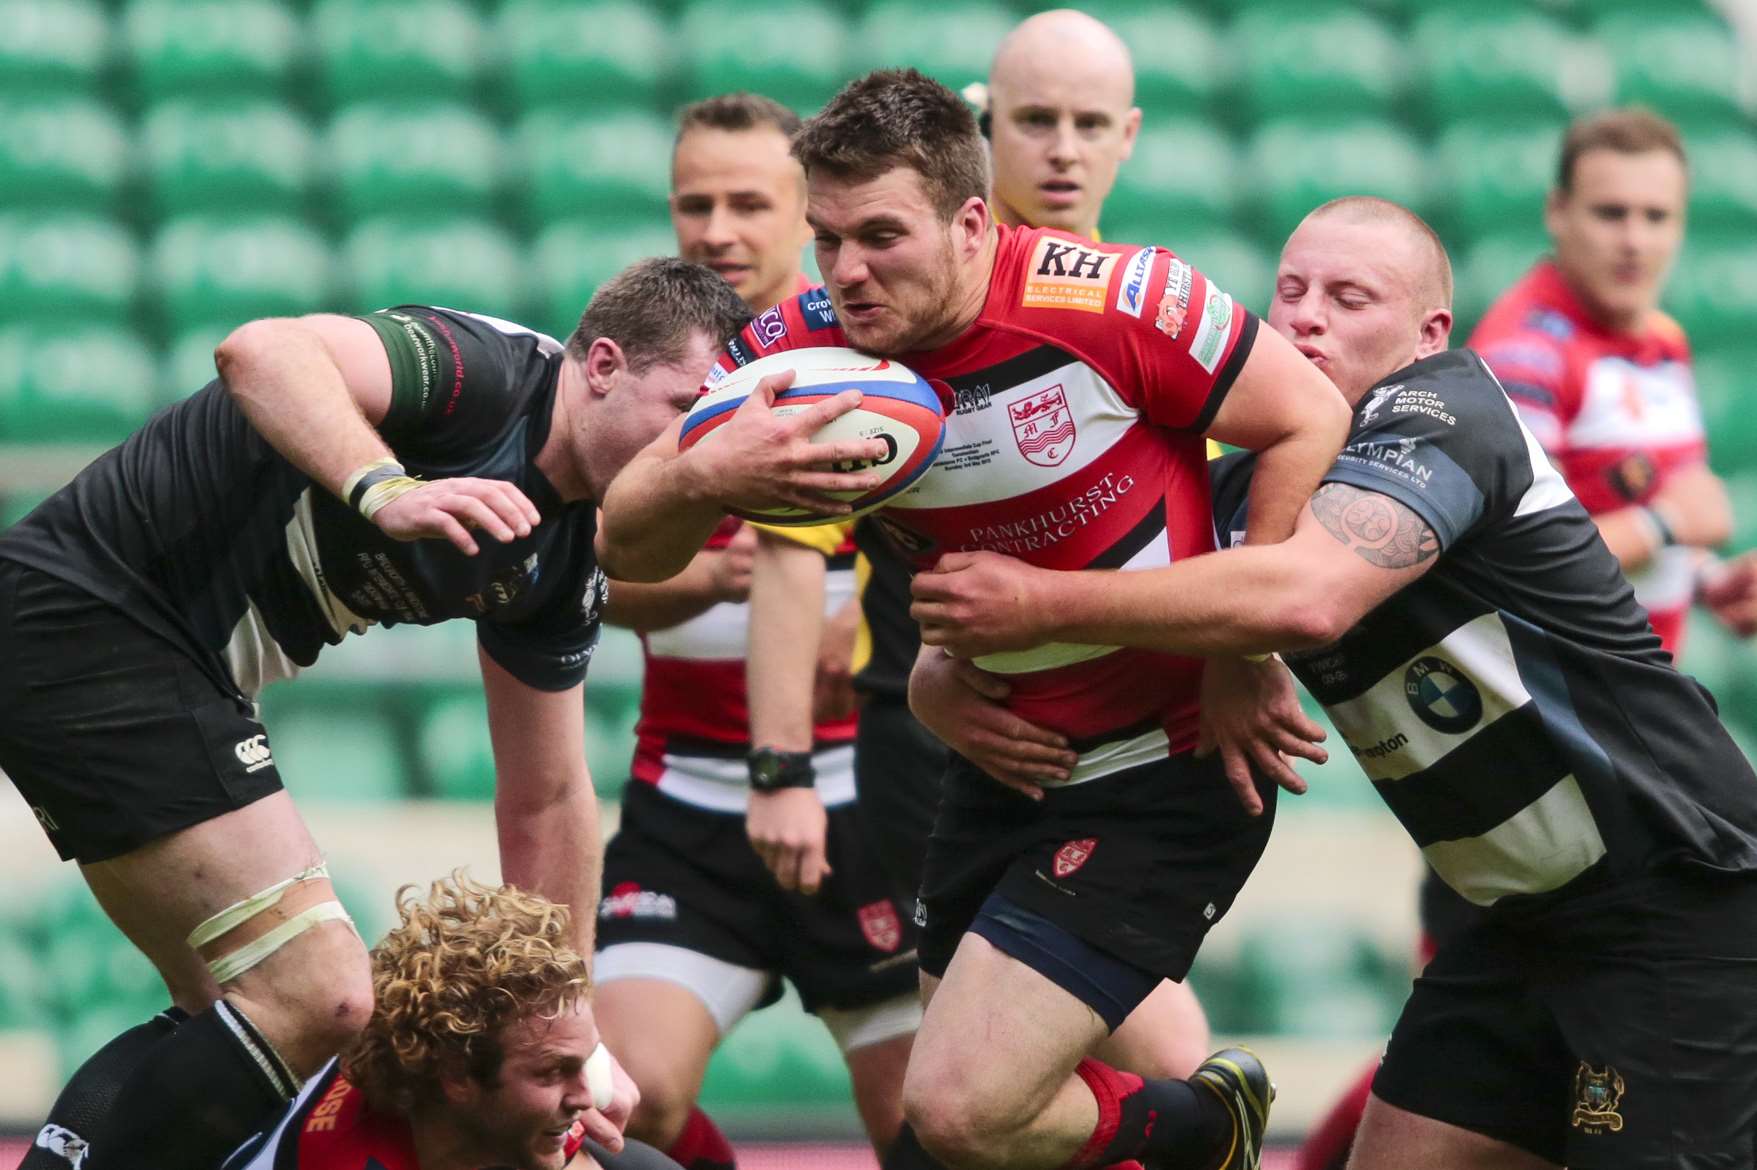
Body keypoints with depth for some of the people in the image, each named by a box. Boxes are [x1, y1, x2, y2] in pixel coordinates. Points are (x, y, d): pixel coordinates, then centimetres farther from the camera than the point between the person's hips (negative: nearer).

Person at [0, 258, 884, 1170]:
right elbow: (259, 351, -34)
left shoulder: (564, 565, 9)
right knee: (316, 1001, -15)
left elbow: (544, 801, 17)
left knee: (254, 1019, 16)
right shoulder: (489, 373, -17)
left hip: (173, 675, 10)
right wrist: (387, 491, -47)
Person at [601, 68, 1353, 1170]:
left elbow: (1311, 419, -10)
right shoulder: (808, 351, -8)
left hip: (1166, 778, -7)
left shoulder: (1117, 304, -22)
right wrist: (706, 475, -31)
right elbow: (630, 544, -8)